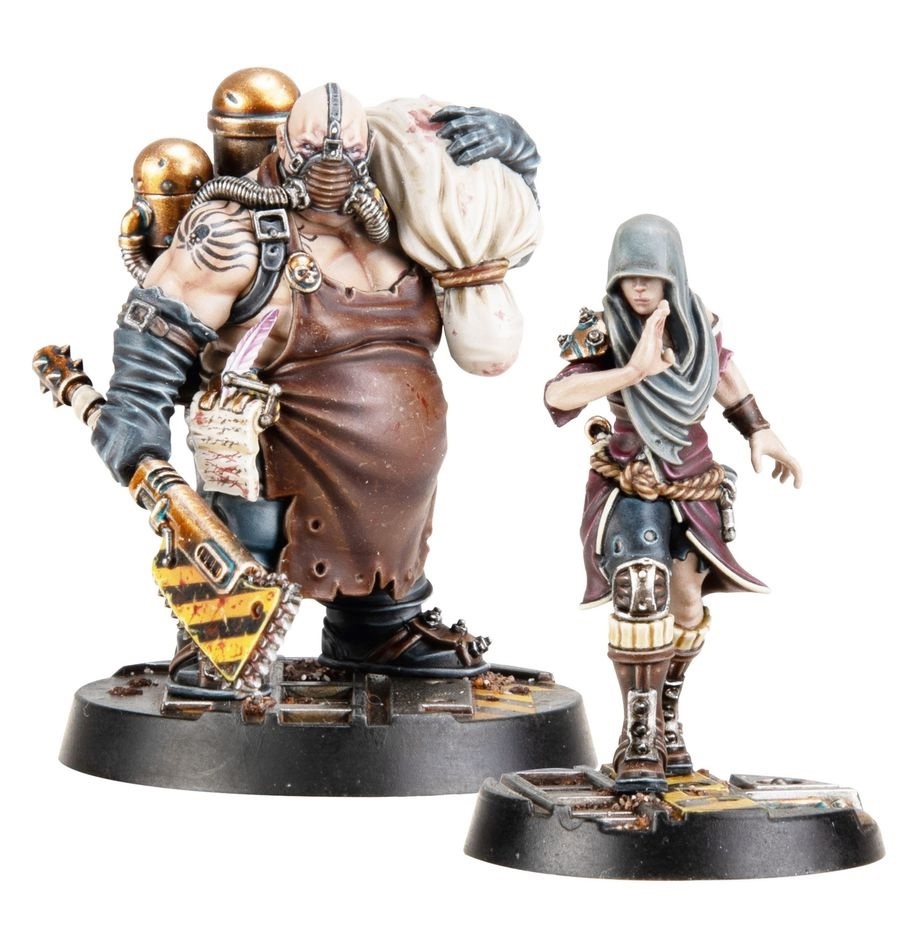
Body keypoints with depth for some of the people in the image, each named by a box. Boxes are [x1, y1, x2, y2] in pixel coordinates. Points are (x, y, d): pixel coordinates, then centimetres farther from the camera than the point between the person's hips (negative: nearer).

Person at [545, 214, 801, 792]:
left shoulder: (698, 322, -5)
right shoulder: (605, 333, -19)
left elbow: (723, 367, 16)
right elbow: (558, 396, -35)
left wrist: (760, 432, 14)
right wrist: (632, 372, -46)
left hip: (694, 484, 5)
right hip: (631, 484, -5)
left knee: (685, 604, 12)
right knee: (639, 593, -24)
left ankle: (667, 721, 35)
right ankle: (638, 742, -17)